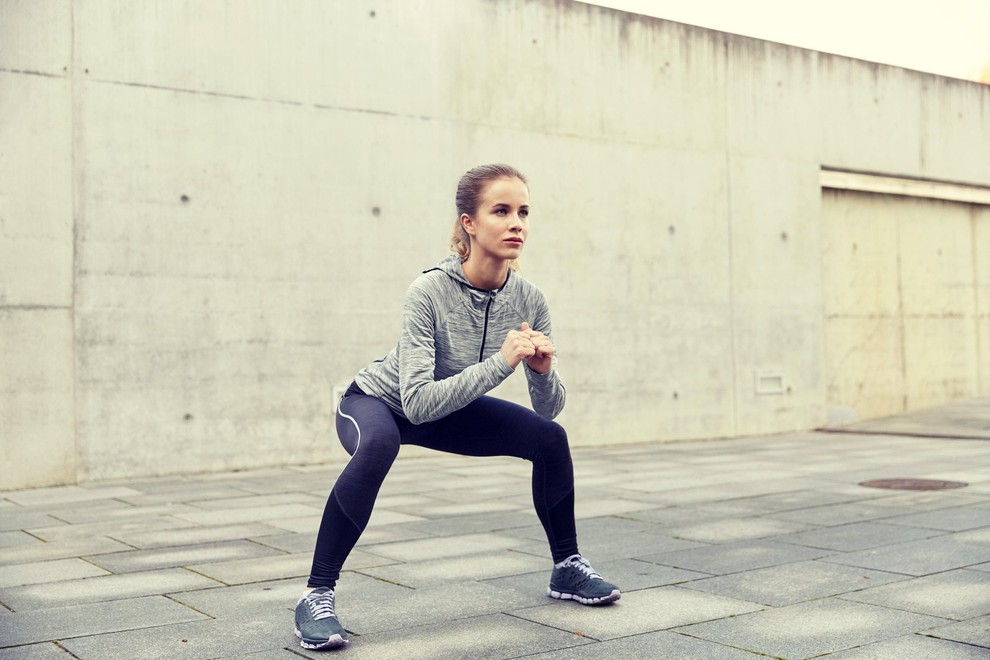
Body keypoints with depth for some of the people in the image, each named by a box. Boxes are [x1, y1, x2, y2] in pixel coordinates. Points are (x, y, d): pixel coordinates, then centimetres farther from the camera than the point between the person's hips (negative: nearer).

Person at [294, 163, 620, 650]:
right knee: (379, 445, -39)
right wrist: (501, 362, -43)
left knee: (551, 439, -7)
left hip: (449, 409, 5)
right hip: (377, 401, -5)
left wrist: (543, 370, -33)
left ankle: (566, 568, 15)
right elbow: (417, 402, -39)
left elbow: (548, 409, -12)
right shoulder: (430, 292, -33)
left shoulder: (529, 300, -18)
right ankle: (316, 596, -26)